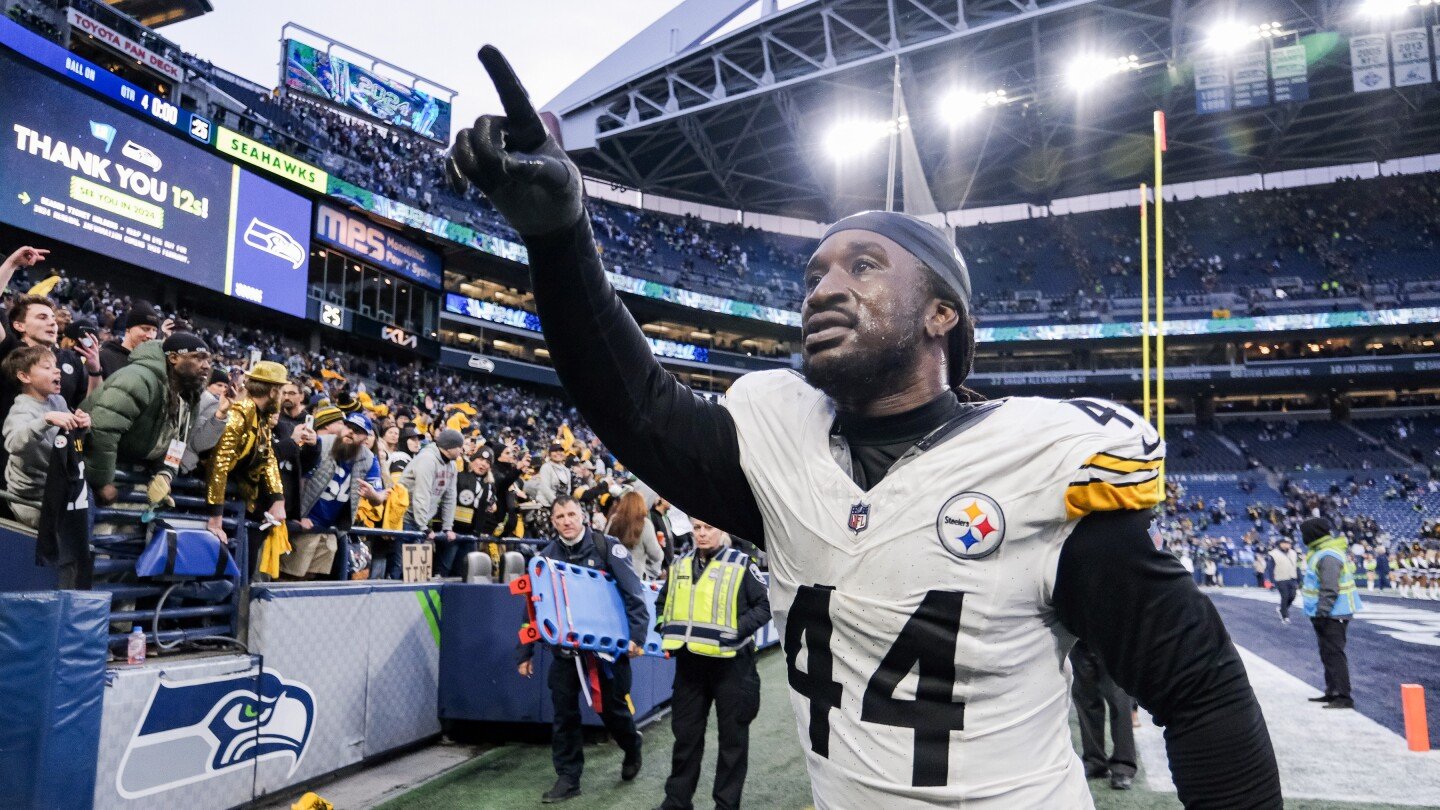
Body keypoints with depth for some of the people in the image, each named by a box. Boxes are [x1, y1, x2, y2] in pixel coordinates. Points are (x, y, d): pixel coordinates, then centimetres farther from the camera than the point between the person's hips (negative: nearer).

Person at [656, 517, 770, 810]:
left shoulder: (741, 563, -6)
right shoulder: (679, 565, 8)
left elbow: (765, 605, -5)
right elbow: (663, 602, 21)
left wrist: (737, 630, -17)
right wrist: (665, 629, 3)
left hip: (730, 663, -4)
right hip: (689, 662, 4)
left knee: (732, 736, 8)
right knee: (685, 734, 13)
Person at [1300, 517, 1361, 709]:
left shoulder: (1328, 556, -21)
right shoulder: (1321, 552, 13)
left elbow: (1330, 589, -26)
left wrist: (1322, 611, -26)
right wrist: (1320, 612, 25)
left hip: (1333, 614, -11)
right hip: (1325, 613, 11)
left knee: (1334, 654, -9)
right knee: (1327, 654, 18)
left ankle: (1344, 697, -6)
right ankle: (1332, 692, 28)